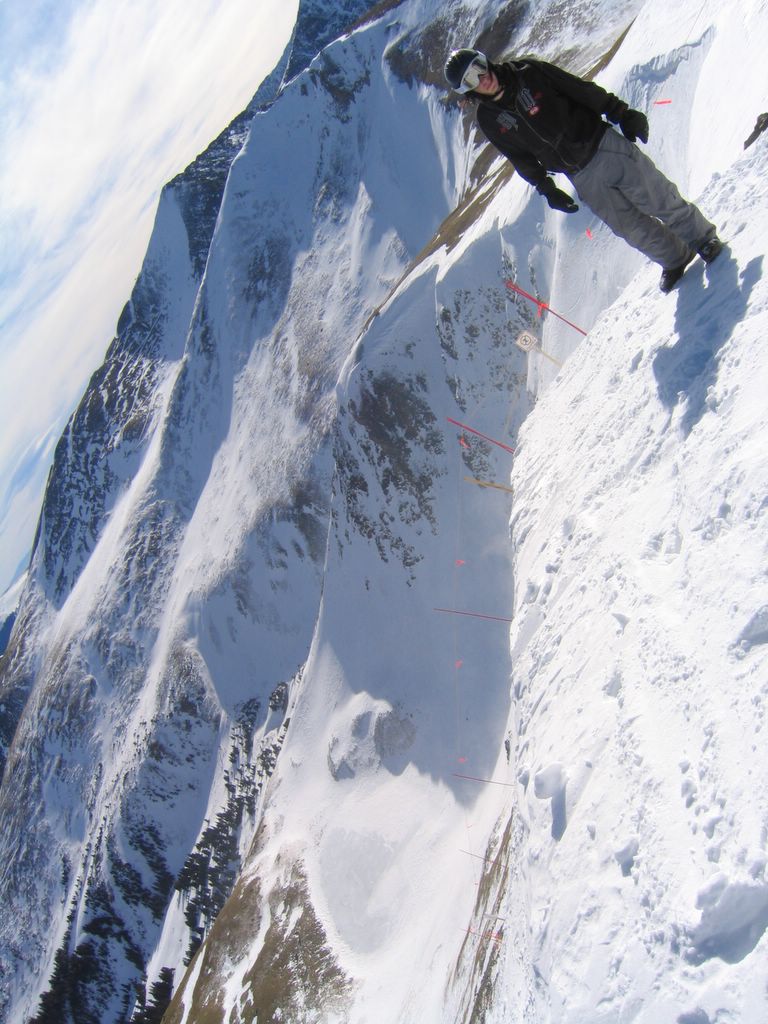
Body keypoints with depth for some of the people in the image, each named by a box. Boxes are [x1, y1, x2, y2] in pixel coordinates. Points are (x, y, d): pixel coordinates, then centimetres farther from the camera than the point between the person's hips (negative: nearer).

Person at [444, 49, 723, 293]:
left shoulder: (527, 73, -7)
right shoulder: (489, 120, -3)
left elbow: (581, 89, -3)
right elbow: (521, 159, 6)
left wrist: (621, 112, -6)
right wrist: (546, 188, 4)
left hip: (603, 143, -1)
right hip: (581, 177, 1)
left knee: (661, 202, 1)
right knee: (632, 228, 2)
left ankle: (704, 237, 25)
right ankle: (675, 259, 27)